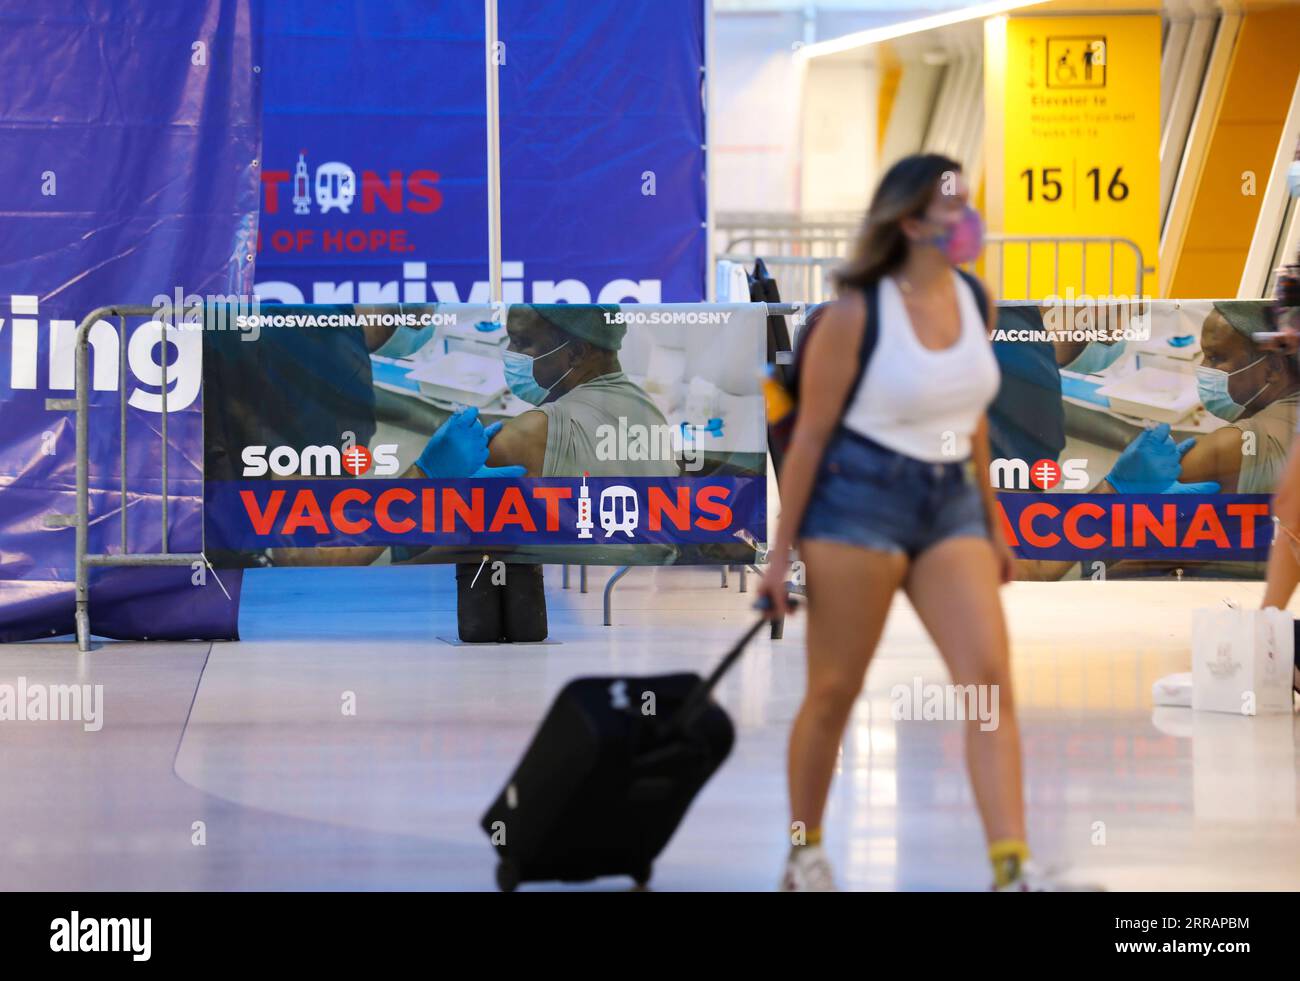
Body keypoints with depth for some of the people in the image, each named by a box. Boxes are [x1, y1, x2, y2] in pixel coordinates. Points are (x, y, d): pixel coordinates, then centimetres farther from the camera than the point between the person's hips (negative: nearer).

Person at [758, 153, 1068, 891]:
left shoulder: (976, 302, 5)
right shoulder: (857, 313, -11)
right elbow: (811, 433, -7)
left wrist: (992, 525, 19)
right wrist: (781, 551, -7)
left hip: (951, 502, 5)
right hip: (860, 498, -5)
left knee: (991, 675, -10)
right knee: (835, 690, 3)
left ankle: (1013, 867, -14)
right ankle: (805, 854, 21)